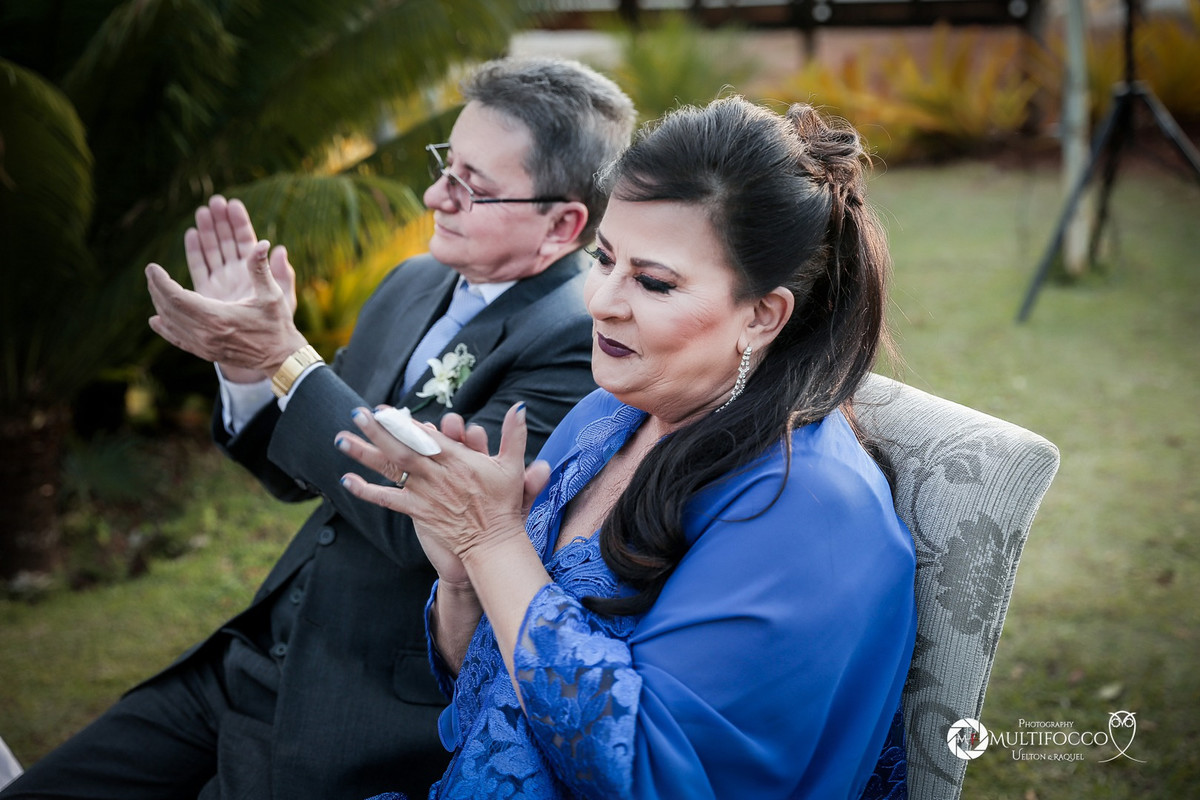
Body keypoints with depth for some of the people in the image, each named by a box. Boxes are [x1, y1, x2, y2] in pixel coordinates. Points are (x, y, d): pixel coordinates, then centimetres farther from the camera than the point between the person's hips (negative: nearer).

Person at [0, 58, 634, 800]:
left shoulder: (582, 344, -15)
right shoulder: (413, 286, 11)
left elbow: (427, 522, -23)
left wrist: (284, 360, -23)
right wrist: (248, 367, -3)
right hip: (257, 659, 8)